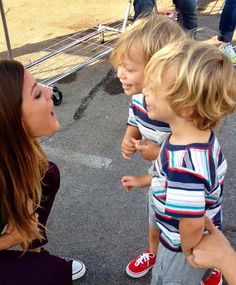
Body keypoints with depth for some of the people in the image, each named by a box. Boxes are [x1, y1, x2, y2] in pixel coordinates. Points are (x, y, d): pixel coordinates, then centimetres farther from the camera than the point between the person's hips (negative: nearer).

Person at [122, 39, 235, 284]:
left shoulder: (183, 161, -43)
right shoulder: (202, 135, -13)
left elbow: (192, 223, -37)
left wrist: (188, 251, -17)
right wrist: (144, 181, 13)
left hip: (181, 247, -7)